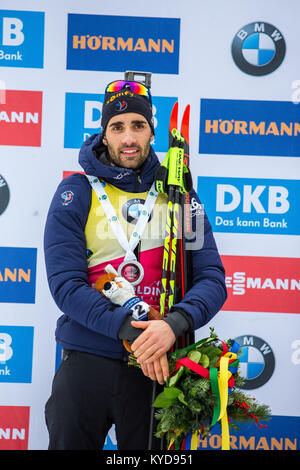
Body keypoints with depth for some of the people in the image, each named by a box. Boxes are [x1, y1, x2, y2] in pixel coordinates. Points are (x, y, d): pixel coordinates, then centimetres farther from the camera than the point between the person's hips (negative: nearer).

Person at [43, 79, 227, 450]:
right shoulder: (76, 193, -1)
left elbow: (212, 279, -3)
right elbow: (66, 285, -10)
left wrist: (174, 323, -23)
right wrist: (130, 329, -23)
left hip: (157, 368, 1)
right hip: (86, 361, -1)